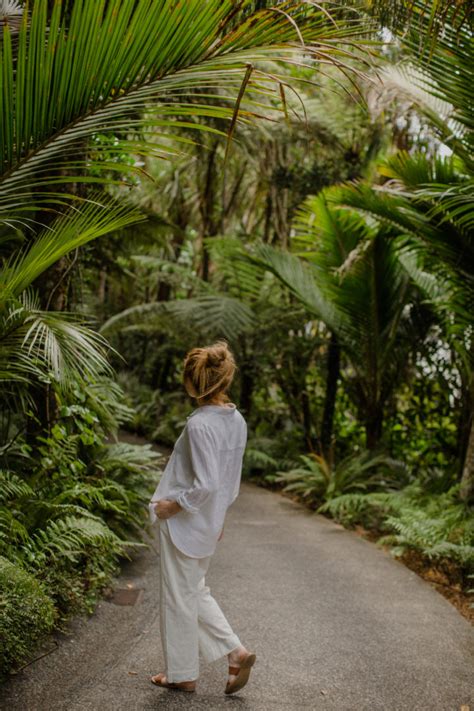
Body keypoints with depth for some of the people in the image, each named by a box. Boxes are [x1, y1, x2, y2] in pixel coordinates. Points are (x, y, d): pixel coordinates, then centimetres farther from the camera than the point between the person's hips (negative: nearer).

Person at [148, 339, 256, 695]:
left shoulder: (199, 425, -25)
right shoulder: (237, 421, 1)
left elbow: (205, 485, -28)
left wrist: (171, 506, -15)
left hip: (185, 523, -8)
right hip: (209, 521, 8)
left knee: (180, 596, 9)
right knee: (196, 590, 24)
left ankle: (182, 673, 25)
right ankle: (237, 651, 18)